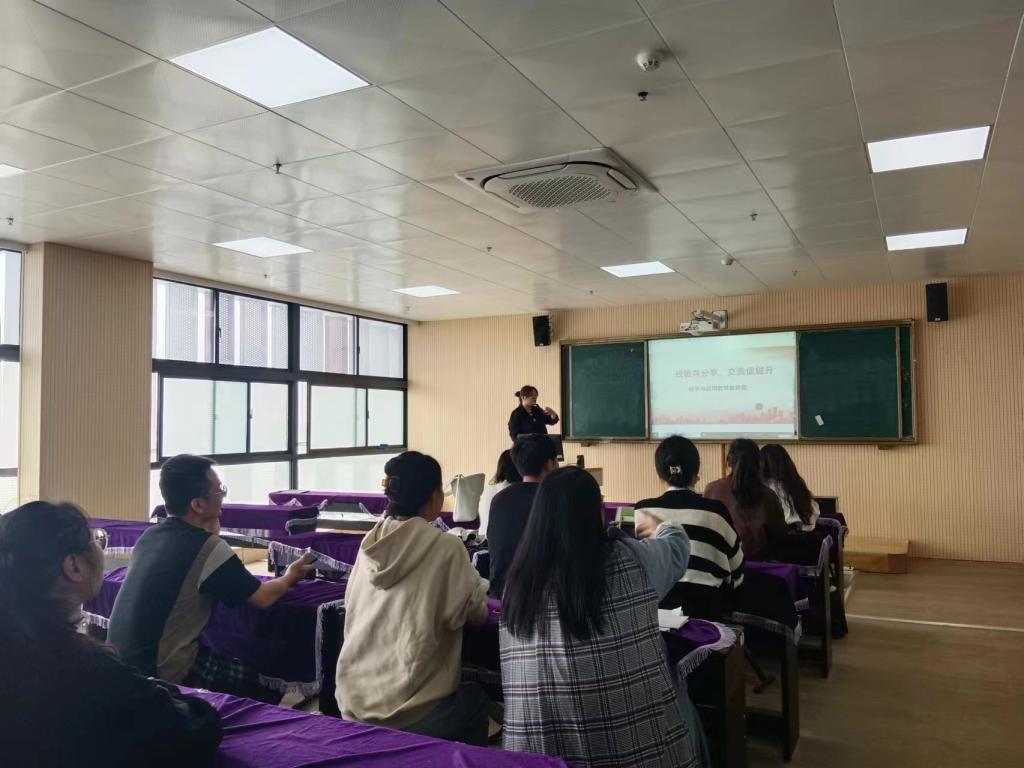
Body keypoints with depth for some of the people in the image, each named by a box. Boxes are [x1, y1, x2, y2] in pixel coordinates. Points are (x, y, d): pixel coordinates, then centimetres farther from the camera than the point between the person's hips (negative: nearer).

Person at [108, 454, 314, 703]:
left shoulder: (150, 534, 4)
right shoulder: (206, 547, -19)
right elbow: (262, 598, -10)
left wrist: (211, 528, 12)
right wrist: (289, 577, 9)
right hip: (163, 672, -8)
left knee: (231, 661, 26)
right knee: (270, 688, 3)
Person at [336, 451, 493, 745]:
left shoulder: (370, 544, 2)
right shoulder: (445, 547, -15)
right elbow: (476, 614, -4)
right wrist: (480, 592, 17)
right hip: (410, 711, -5)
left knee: (464, 695, 30)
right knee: (475, 698, 25)